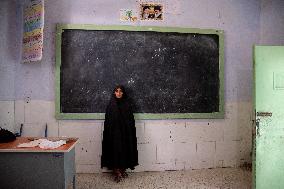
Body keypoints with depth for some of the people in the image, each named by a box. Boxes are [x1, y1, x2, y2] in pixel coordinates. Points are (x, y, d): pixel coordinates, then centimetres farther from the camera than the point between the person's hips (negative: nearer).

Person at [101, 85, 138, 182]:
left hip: (125, 132, 2)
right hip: (114, 132, -1)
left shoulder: (127, 104, 4)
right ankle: (117, 172, 7)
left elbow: (131, 120, 3)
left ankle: (123, 170, 21)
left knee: (125, 150, 6)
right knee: (115, 150, -2)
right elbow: (107, 120, 0)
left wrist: (131, 133, -2)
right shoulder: (111, 105, 1)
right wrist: (108, 133, -6)